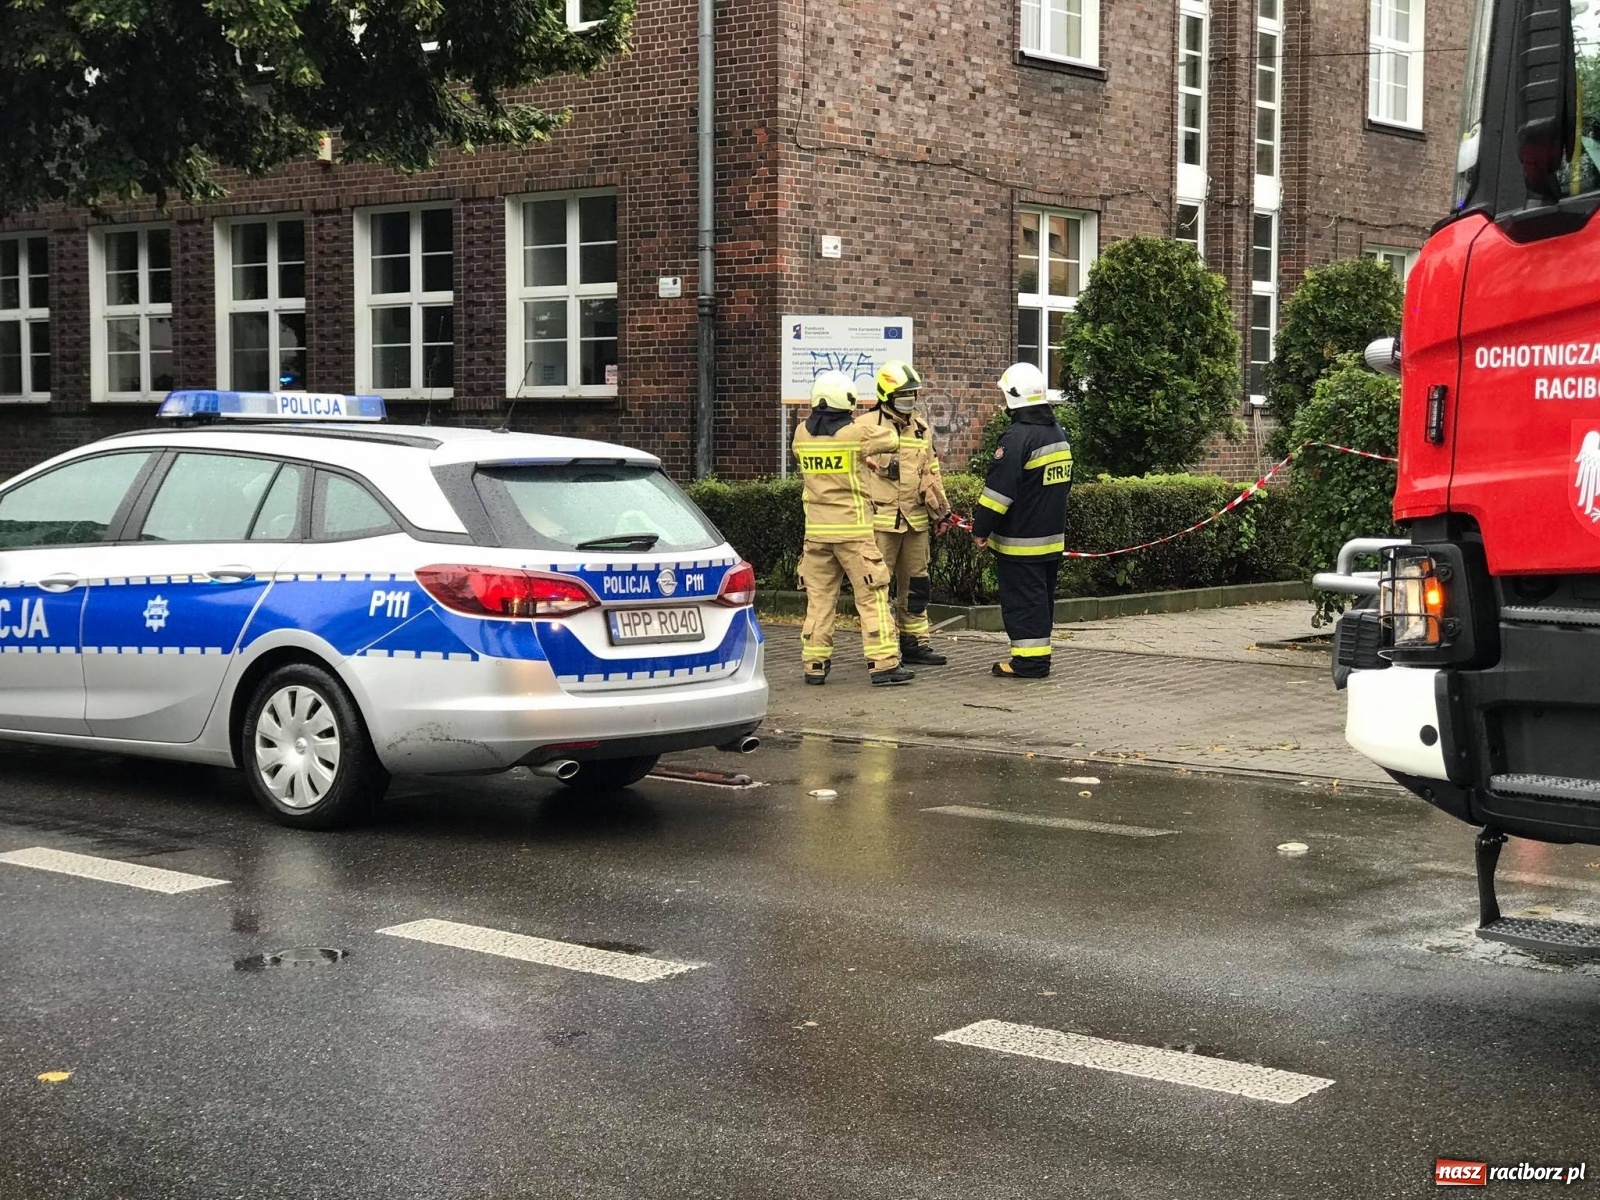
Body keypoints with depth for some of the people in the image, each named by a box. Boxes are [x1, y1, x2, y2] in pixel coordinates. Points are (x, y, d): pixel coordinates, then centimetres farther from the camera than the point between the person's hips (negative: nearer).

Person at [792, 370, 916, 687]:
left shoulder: (802, 435, 1)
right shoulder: (856, 433, -11)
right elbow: (891, 439, 3)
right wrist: (877, 425, 24)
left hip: (817, 530, 5)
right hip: (853, 530, -4)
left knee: (819, 597, 11)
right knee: (872, 596, 0)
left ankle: (815, 664, 11)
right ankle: (885, 664, -1)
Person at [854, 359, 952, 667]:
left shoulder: (921, 428, 15)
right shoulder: (866, 426, -6)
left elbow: (930, 472, 23)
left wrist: (940, 506, 19)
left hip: (916, 520, 7)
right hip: (880, 519, -7)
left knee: (915, 583, 12)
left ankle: (915, 642, 21)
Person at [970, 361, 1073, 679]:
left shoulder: (1017, 438, -19)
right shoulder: (1059, 434, 12)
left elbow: (999, 489, -20)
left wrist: (981, 529, -13)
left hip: (1020, 542, -9)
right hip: (1052, 536, 9)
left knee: (1022, 600, -3)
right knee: (1041, 597, 15)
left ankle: (1029, 661, -2)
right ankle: (1039, 655, 21)